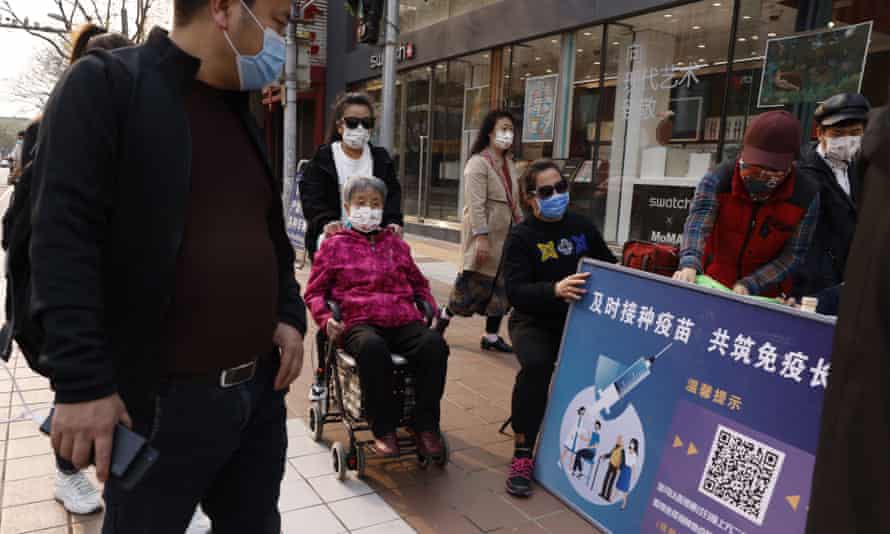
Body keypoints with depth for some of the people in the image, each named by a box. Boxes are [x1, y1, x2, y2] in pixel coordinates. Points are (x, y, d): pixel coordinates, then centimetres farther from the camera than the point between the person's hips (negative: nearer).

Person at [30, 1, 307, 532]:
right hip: (165, 399, -6)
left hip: (262, 387, 7)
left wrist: (290, 314, 4)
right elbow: (64, 238, -16)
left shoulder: (239, 109, 13)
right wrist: (82, 382, -20)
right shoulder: (103, 85, -8)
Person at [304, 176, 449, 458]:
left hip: (404, 320, 3)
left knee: (434, 343, -30)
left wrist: (433, 311, 15)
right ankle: (384, 429, -24)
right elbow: (314, 292, 15)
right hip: (359, 323, -3)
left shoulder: (396, 244, 25)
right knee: (372, 347, -39)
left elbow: (419, 284, 33)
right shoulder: (334, 246, 16)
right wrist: (326, 319, -4)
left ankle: (426, 426, -16)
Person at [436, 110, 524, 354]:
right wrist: (481, 237, -24)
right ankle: (444, 316, 24)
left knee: (501, 287, 8)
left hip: (506, 235, 8)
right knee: (475, 283, 0)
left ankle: (491, 336, 18)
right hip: (485, 234, -8)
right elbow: (476, 205, -19)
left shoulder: (509, 163, 13)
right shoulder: (479, 163, -12)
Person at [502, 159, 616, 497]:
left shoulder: (582, 228, 8)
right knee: (535, 366, -33)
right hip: (535, 323, -3)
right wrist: (555, 290, -33)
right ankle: (522, 454, -16)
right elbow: (515, 291, -16)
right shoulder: (522, 236, -4)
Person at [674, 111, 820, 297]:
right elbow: (697, 224, -32)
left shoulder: (806, 196, -14)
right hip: (712, 283, 0)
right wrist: (689, 265, -52)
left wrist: (749, 285, -25)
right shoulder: (717, 181, -18)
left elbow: (793, 254, -12)